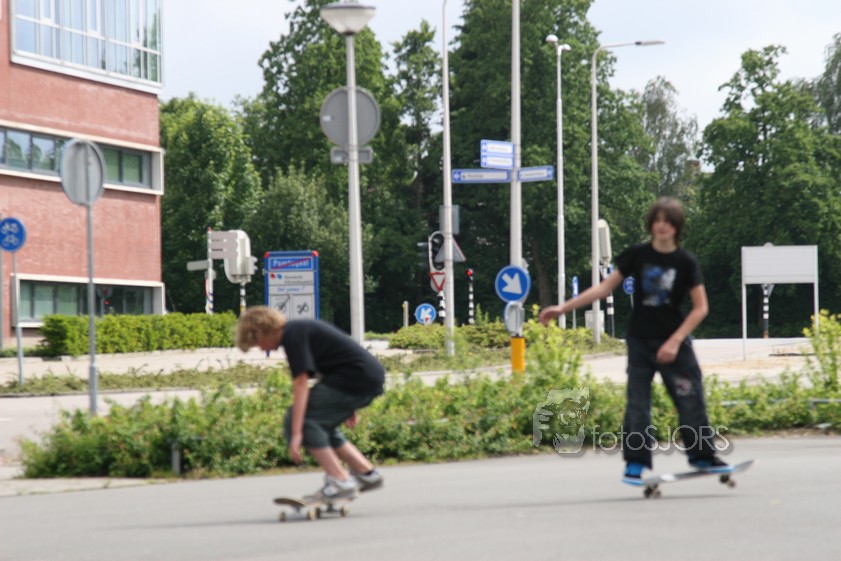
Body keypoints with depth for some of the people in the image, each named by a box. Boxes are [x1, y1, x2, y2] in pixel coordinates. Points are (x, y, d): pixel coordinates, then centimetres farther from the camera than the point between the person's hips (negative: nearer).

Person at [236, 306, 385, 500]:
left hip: (357, 377, -10)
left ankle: (340, 482, -15)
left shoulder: (293, 336, -9)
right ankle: (366, 472, 23)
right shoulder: (300, 329, 21)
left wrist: (296, 433, -22)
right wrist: (347, 407, 36)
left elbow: (301, 383, -19)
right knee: (321, 425, 19)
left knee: (301, 420, -12)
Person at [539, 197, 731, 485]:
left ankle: (703, 455, 12)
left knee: (691, 398, -1)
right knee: (637, 403, -1)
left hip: (675, 342, -1)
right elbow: (605, 287, 4)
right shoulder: (637, 255, -1)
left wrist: (675, 341, -13)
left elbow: (700, 308, -4)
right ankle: (635, 463, 5)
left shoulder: (686, 262, -5)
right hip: (640, 342, 1)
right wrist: (564, 307, -1)